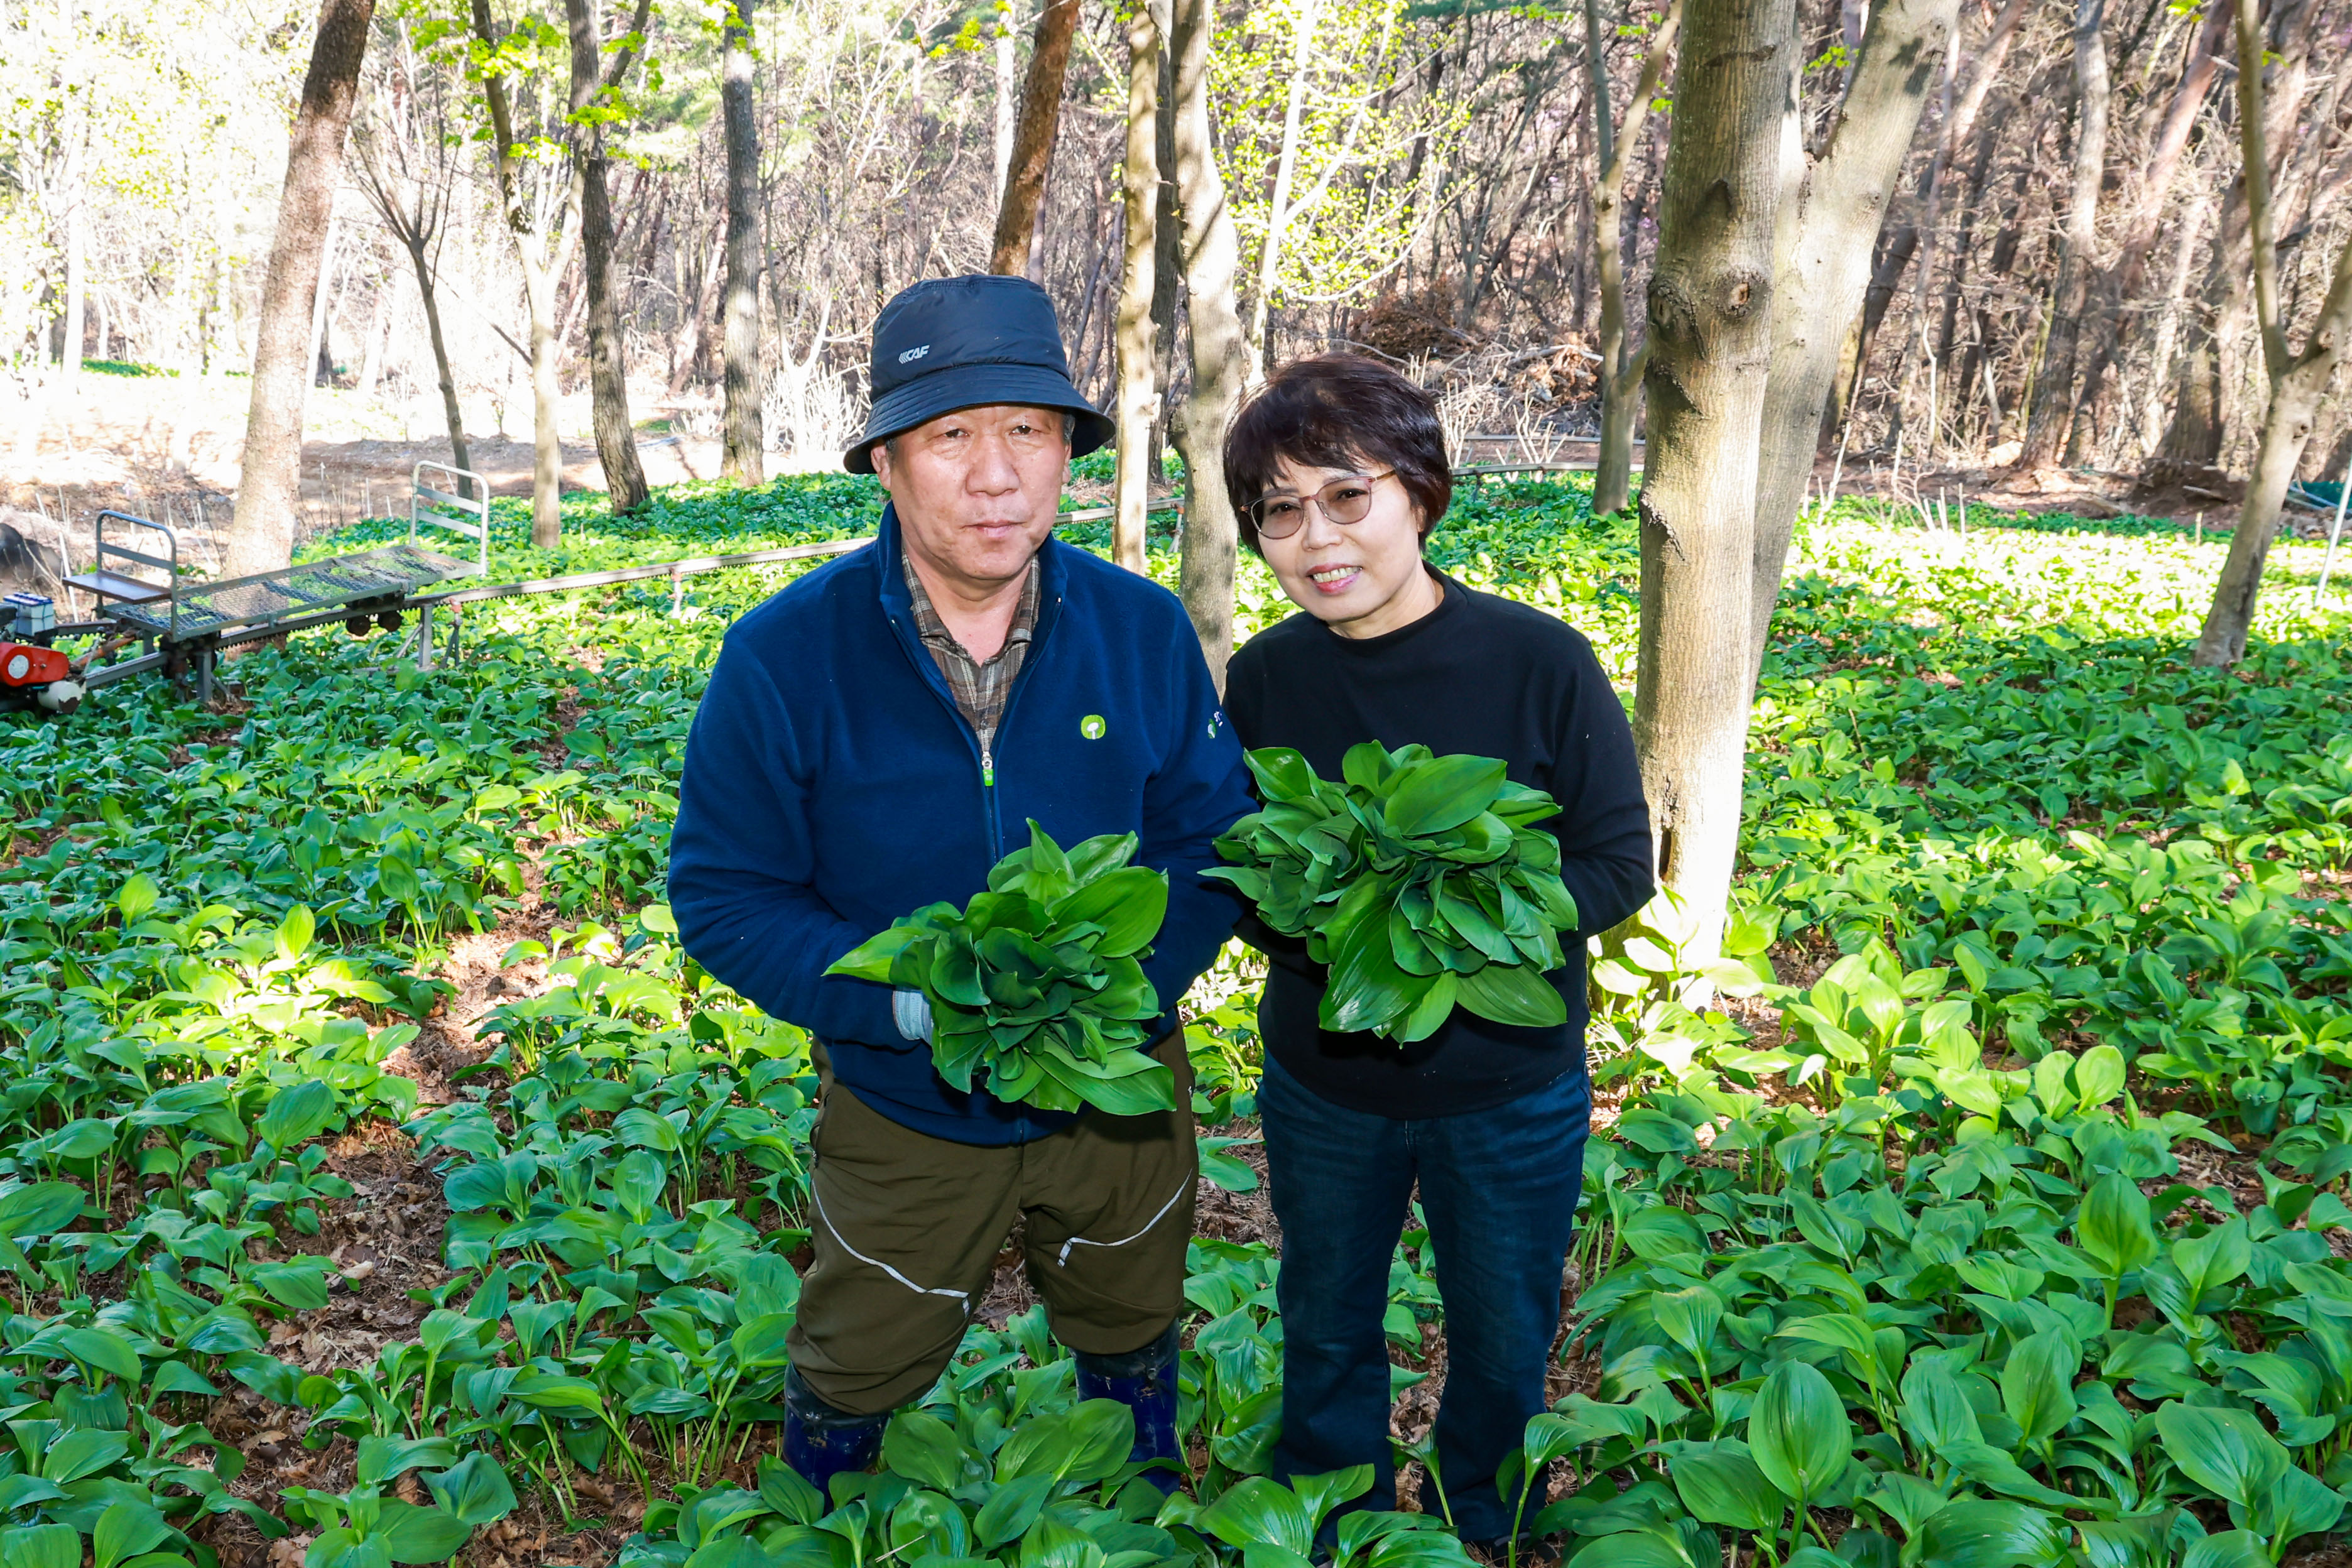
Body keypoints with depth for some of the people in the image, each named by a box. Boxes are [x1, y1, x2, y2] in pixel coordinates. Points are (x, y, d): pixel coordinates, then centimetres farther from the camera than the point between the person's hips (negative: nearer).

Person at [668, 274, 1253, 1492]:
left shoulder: (1145, 630, -14)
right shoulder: (784, 656, -21)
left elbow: (1215, 837, -7)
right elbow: (723, 894, -16)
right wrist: (912, 1003, -30)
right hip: (906, 1114, -1)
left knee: (1132, 1346, 28)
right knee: (853, 1379, 23)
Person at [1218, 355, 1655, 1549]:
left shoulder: (1539, 660, -17)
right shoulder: (1264, 677, -8)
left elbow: (1618, 861, -12)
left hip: (1510, 1086, -2)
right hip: (1321, 1082, 2)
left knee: (1504, 1347, 20)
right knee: (1326, 1330, 22)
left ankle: (1486, 1536, 49)